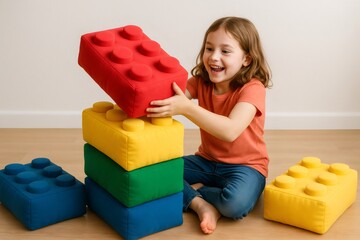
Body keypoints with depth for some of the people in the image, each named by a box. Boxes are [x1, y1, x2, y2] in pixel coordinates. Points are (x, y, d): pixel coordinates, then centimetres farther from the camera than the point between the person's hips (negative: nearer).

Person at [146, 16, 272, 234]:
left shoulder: (252, 88, -20)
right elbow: (170, 94, -16)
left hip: (244, 165, -5)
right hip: (206, 161, 5)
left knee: (235, 203, -36)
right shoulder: (201, 82, -1)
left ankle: (194, 190, -6)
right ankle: (201, 204, -16)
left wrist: (186, 107, -46)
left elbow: (230, 130, -36)